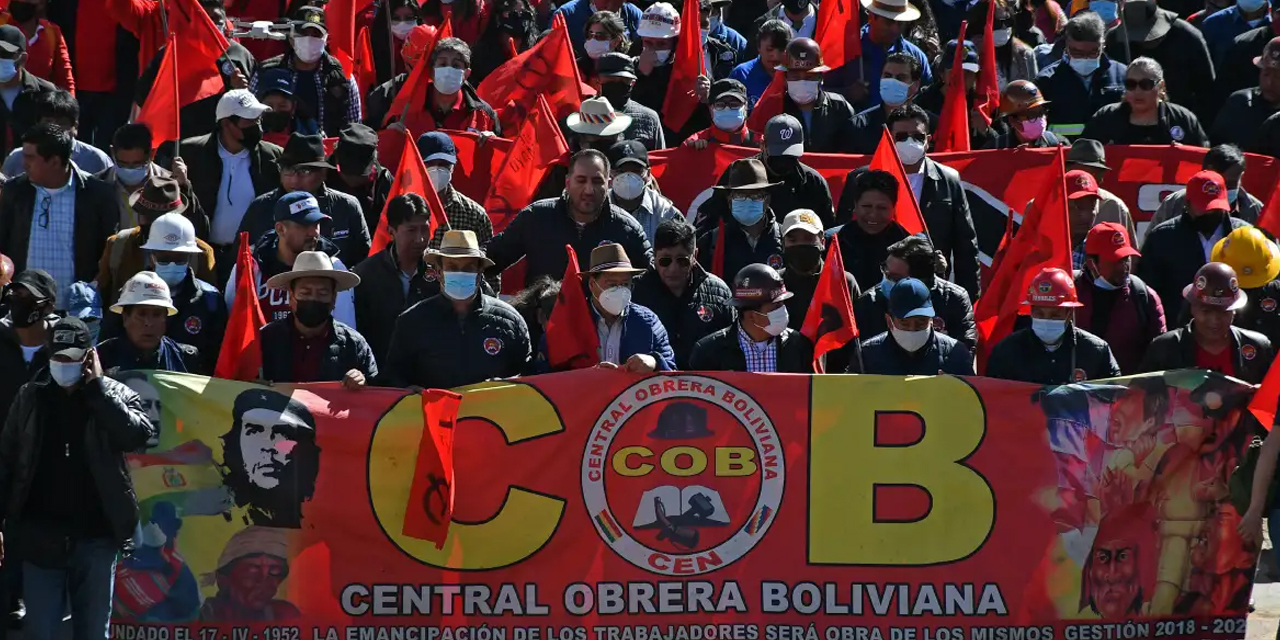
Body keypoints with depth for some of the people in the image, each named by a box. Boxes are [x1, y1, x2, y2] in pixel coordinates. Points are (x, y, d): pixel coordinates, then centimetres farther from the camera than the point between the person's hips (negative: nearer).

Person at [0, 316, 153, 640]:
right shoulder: (30, 398, 4)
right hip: (40, 538, 1)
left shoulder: (113, 395, 1)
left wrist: (97, 386, -13)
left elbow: (139, 434, -19)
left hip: (95, 539, -1)